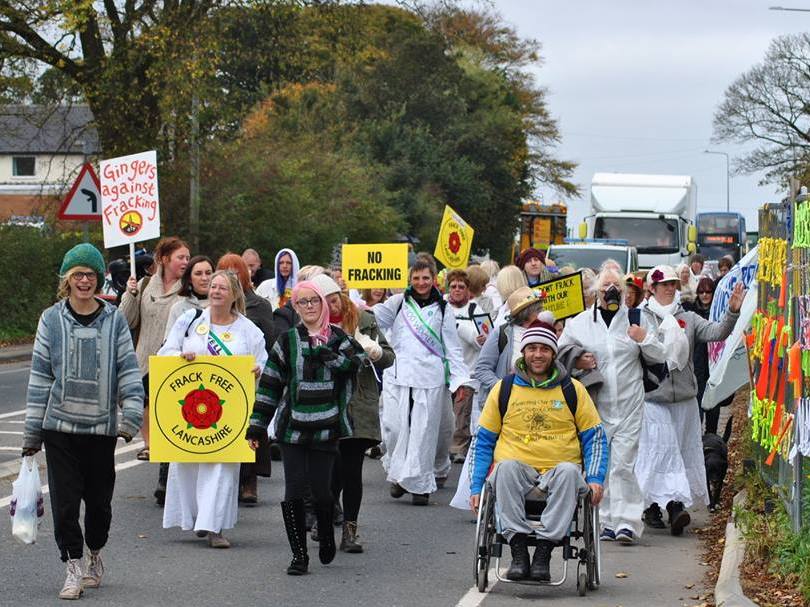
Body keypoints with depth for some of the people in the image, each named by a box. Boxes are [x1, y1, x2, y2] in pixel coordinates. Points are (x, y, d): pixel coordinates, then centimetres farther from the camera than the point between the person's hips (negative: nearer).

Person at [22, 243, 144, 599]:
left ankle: (95, 555, 32)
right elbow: (40, 376, 4)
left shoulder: (114, 320, 3)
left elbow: (129, 371, 3)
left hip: (102, 426, 1)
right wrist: (32, 432, 3)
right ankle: (74, 567, 4)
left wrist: (131, 416, -10)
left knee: (99, 498, 9)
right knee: (64, 499, -5)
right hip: (60, 426, 0)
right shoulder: (52, 320, 2)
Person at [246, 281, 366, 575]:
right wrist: (256, 426, 4)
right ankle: (299, 555, 4)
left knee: (321, 489, 0)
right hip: (292, 427, 0)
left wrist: (324, 352, -16)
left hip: (326, 429, 0)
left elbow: (357, 360, -12)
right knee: (294, 490, -5)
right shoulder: (287, 341, 6)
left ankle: (326, 537, 29)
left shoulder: (338, 338, 8)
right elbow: (269, 385, 6)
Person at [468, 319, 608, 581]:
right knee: (507, 467, -34)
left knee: (569, 471, -35)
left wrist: (595, 479, -3)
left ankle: (544, 550, -38)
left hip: (558, 471, 0)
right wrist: (476, 487, 4)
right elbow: (483, 440, 14)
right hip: (519, 471, 0)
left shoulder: (572, 389, 12)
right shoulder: (504, 389, 12)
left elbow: (595, 436, 12)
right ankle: (518, 549, -37)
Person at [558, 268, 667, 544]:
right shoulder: (579, 322, 8)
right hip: (595, 406, 2)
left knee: (622, 464, -10)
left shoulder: (638, 319, 8)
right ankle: (607, 521, 10)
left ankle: (626, 522, -10)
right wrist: (577, 362, -4)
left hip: (629, 405, -2)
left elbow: (661, 356, 12)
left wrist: (644, 340, -7)